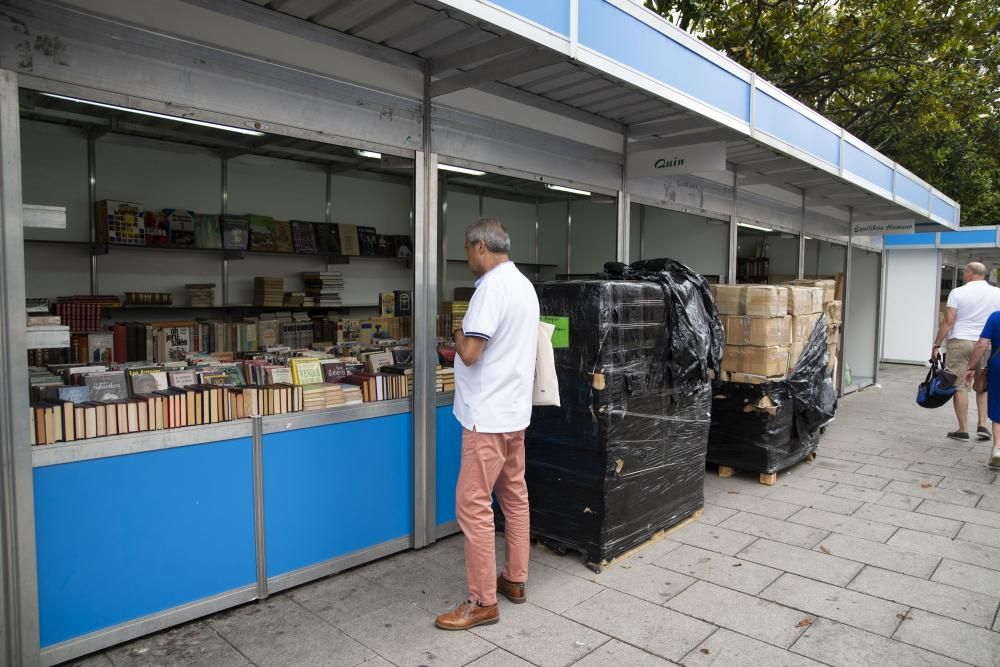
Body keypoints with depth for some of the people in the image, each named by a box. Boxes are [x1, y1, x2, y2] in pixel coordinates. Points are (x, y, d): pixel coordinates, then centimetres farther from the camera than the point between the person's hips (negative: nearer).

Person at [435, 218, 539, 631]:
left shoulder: (492, 286, -18)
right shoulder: (524, 285, 12)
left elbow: (470, 353, -23)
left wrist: (458, 338, -3)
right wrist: (467, 343, 11)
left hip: (488, 415, -10)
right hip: (515, 410, 10)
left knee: (473, 505, -2)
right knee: (515, 497, 16)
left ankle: (482, 602, 6)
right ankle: (515, 580, 29)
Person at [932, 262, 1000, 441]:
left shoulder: (958, 292, -5)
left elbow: (948, 322, -8)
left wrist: (936, 345, -4)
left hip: (959, 342, -3)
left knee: (960, 386, 2)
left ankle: (963, 430, 5)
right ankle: (982, 425, 13)